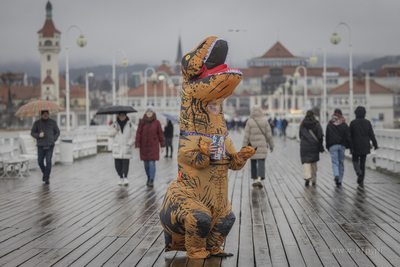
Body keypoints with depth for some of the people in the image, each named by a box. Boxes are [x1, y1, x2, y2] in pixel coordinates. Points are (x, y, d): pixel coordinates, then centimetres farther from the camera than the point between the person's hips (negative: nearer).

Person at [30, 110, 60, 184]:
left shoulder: (53, 122, 9)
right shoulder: (37, 123, 8)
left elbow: (57, 132, 17)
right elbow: (32, 132, 9)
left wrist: (54, 139, 1)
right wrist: (38, 135, -10)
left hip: (50, 145, -1)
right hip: (41, 145, 1)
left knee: (48, 161, -8)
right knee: (40, 161, 2)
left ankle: (47, 178, -2)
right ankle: (44, 173, 31)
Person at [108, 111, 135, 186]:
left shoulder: (130, 124, 5)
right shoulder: (114, 124, 9)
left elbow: (133, 136, 2)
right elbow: (110, 134, 4)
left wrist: (129, 143, -9)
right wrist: (115, 130, -14)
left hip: (126, 147, -2)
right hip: (117, 147, 2)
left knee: (125, 162, -12)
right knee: (118, 163, -1)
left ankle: (125, 178, -15)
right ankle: (121, 178, 10)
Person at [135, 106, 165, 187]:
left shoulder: (157, 122, -4)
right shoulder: (142, 122, -2)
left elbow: (160, 134, 0)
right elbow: (138, 134, -4)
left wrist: (162, 146, 0)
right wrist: (137, 145, -10)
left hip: (153, 146, -2)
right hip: (144, 146, 2)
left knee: (152, 163, -11)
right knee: (146, 163, 10)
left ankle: (152, 181, -8)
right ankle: (149, 176, 34)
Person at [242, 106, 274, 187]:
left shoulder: (249, 122, -6)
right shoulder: (265, 122, -3)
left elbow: (246, 136, -8)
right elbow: (269, 135, -1)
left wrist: (244, 147, -4)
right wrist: (271, 145, 11)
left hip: (252, 146, 1)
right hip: (262, 146, -1)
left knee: (253, 163, 16)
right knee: (261, 163, -3)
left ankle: (254, 180, 19)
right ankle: (259, 179, -23)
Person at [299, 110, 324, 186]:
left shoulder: (302, 125, 2)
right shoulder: (316, 124, -6)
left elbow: (300, 135, 9)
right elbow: (320, 136, -8)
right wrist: (320, 145, 2)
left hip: (304, 146, 0)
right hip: (314, 146, 0)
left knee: (306, 162, 0)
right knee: (314, 163, 12)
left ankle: (307, 177, -21)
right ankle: (314, 180, 18)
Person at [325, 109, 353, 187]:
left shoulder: (329, 125, 2)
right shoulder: (344, 125, 2)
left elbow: (327, 136, 5)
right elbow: (348, 136, -1)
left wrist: (327, 146, 13)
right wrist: (350, 147, 2)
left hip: (332, 146, -1)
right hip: (342, 145, 1)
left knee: (335, 162, -2)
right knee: (341, 162, 9)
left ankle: (336, 175, -29)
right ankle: (339, 181, 11)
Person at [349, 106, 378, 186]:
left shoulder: (353, 123, -8)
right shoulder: (367, 122, -1)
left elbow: (350, 135, -6)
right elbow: (371, 135, 0)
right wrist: (375, 144, 6)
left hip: (356, 146, -3)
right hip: (365, 146, 3)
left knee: (355, 160, 12)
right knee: (363, 162, 11)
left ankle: (359, 172, -19)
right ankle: (361, 181, 11)